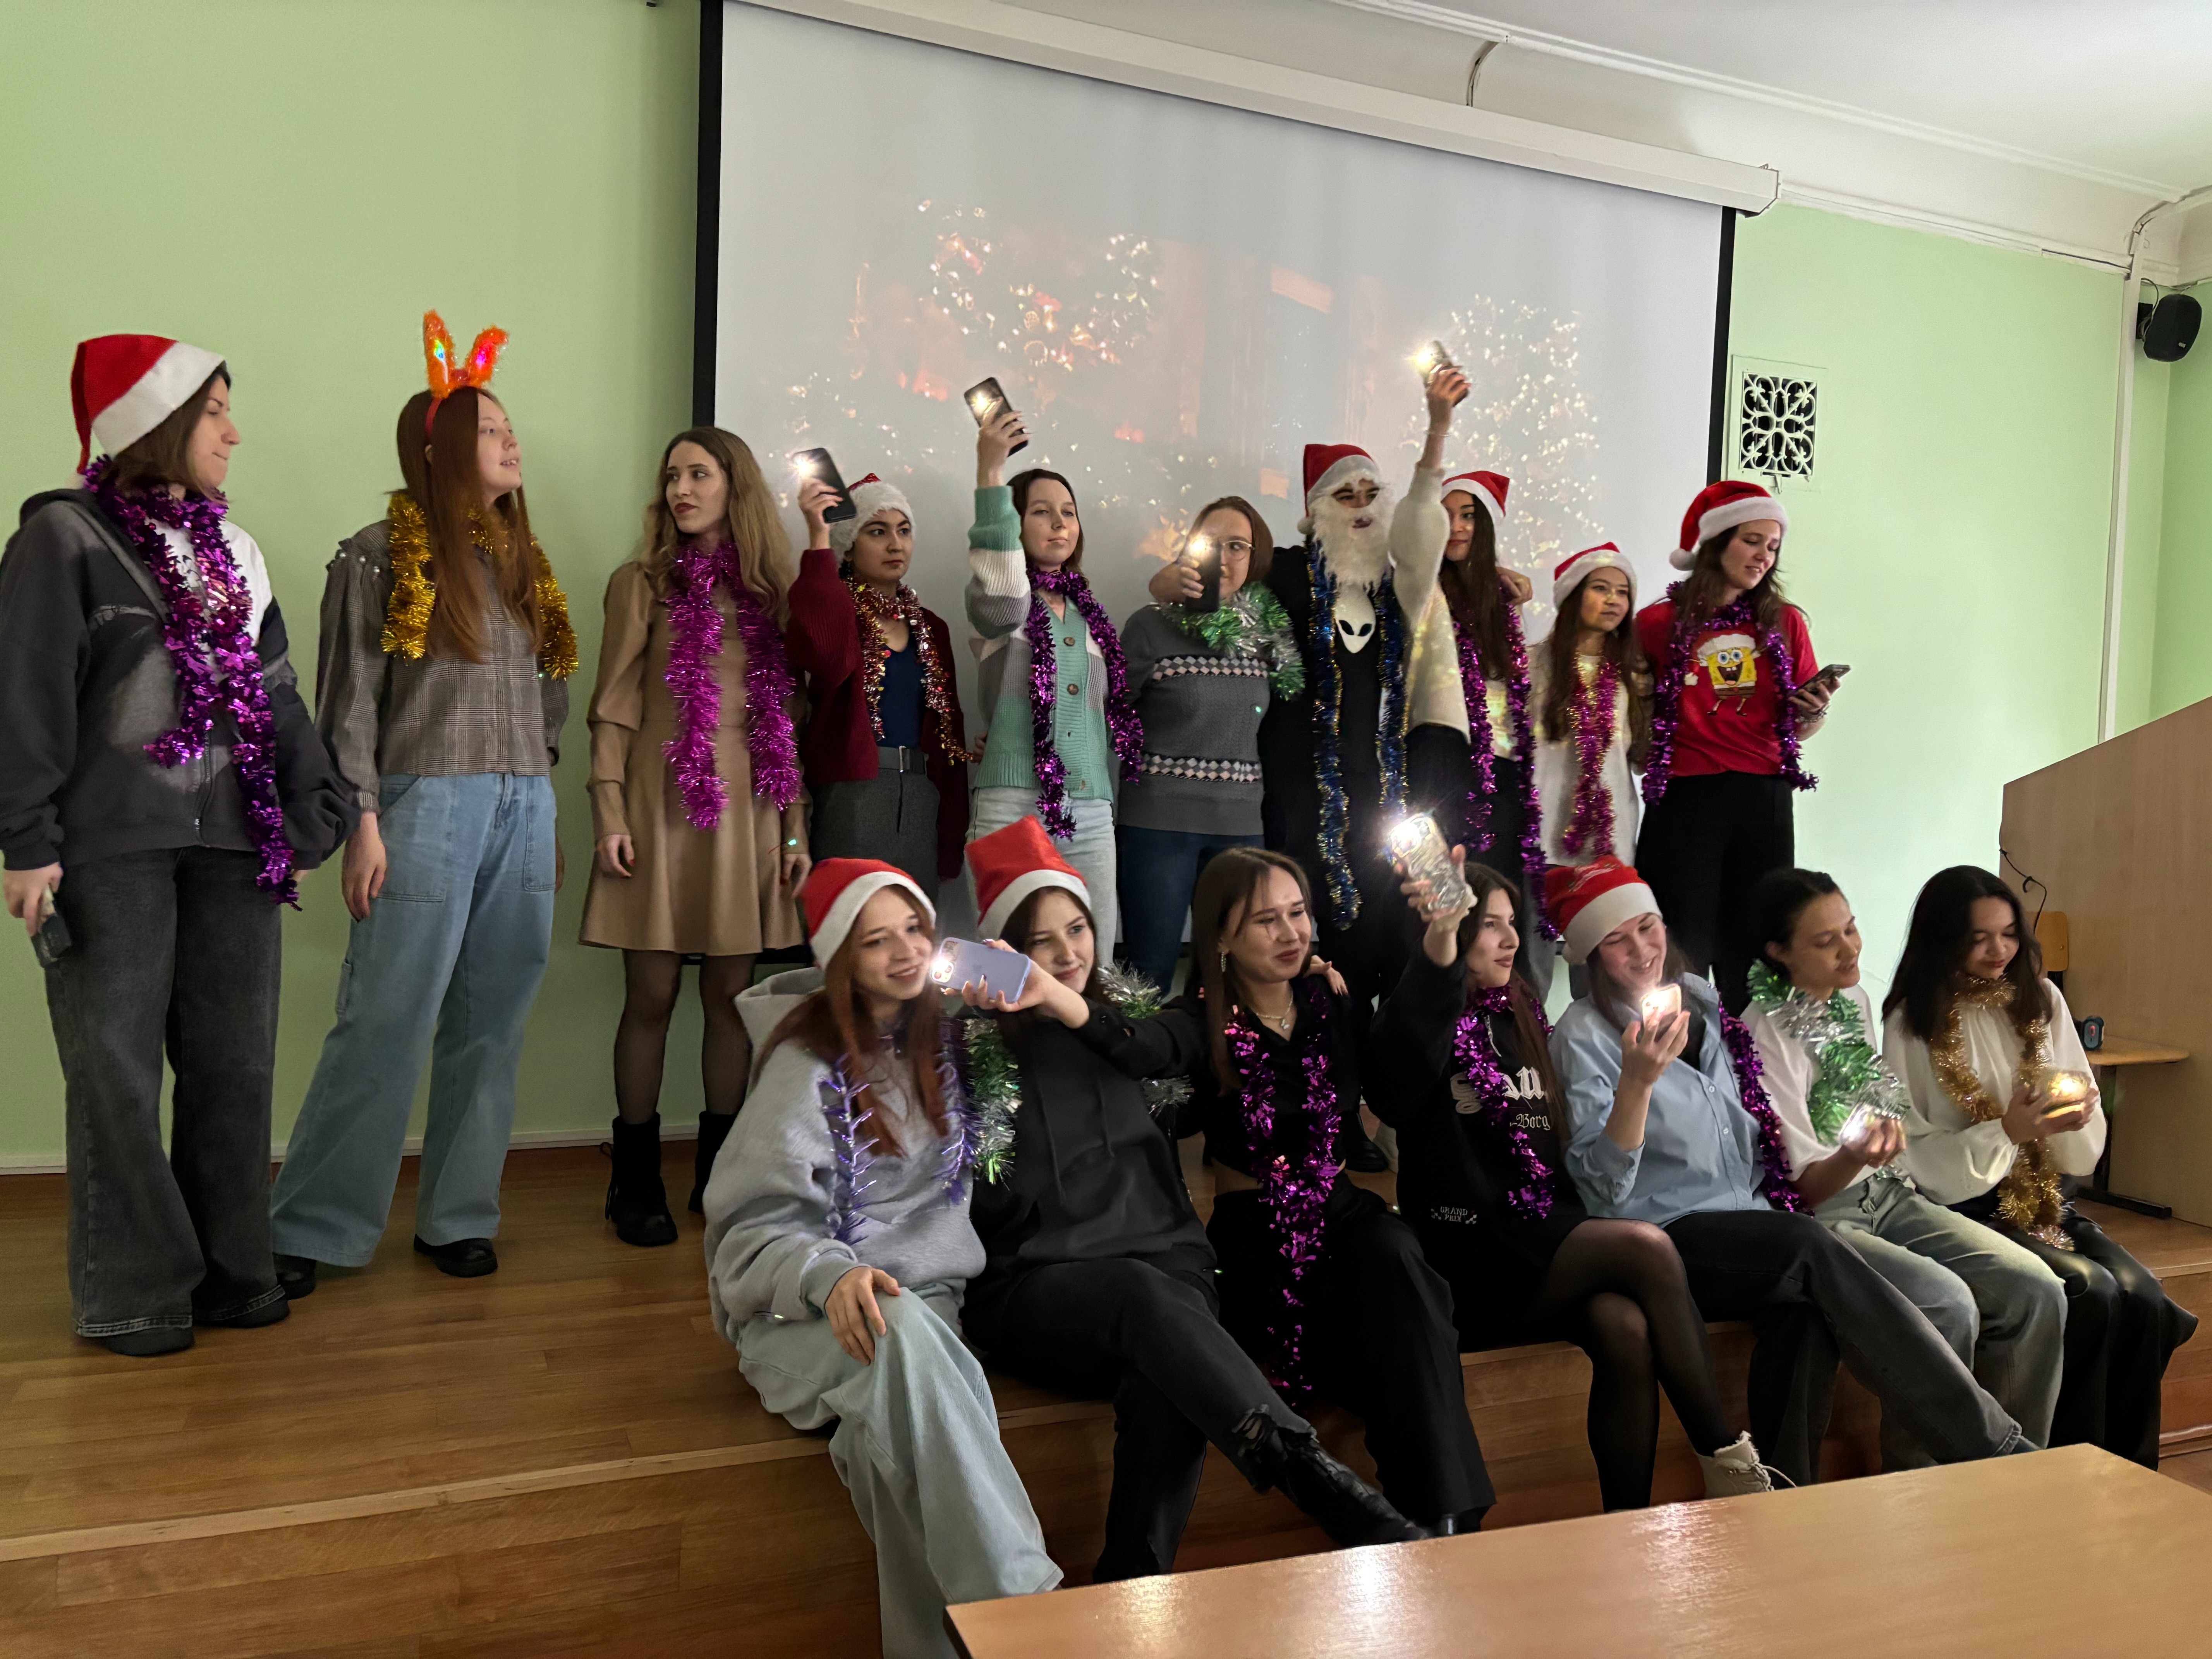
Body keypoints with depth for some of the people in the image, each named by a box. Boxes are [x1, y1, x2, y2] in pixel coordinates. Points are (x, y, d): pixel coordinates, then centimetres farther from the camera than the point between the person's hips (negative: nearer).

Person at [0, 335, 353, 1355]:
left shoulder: (228, 548, 16)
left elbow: (276, 689, 16)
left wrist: (316, 810, 8)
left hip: (231, 841, 5)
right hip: (112, 845, -5)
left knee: (235, 1062, 7)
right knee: (117, 1069, 1)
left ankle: (230, 1270, 19)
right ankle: (131, 1295, 12)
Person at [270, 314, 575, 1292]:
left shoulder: (521, 560, 17)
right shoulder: (381, 557, 1)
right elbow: (349, 699, -3)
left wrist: (545, 813, 14)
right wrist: (362, 822, -11)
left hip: (524, 812, 5)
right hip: (427, 807, -5)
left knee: (490, 1027, 6)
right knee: (384, 1026, -4)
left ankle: (458, 1217, 16)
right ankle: (311, 1230, 8)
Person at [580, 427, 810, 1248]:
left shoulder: (769, 592, 11)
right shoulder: (641, 583, 4)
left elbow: (787, 718, 10)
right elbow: (613, 708, 0)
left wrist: (795, 826, 6)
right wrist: (609, 816, -9)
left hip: (748, 810, 3)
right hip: (664, 804, -2)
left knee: (731, 996, 6)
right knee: (652, 996, 0)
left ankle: (719, 1170, 19)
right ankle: (637, 1182, 13)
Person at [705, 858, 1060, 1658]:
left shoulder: (943, 1035, 10)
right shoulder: (808, 1060, -6)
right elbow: (752, 1226, -10)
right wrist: (830, 1275, -29)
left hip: (928, 1290, 4)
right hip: (811, 1307, -4)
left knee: (894, 1427, -34)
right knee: (906, 1342, -40)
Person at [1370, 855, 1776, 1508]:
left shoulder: (1521, 1013, 18)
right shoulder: (1427, 1019, -4)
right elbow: (1393, 1091, -30)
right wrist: (1436, 955, -43)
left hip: (1547, 1242, 6)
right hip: (1471, 1251, -6)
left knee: (1626, 1329, -25)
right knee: (1647, 1247, -24)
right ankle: (1729, 1462, -11)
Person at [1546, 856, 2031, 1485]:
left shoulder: (1701, 998, 13)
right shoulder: (1584, 1035, -6)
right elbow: (1605, 1187, -15)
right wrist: (1637, 1083, -27)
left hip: (1751, 1226, 5)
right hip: (1666, 1239, -5)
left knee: (1808, 1307, -28)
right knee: (1812, 1251, -29)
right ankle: (1997, 1448, -25)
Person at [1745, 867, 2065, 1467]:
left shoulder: (1857, 1001, 9)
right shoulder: (1766, 1034, -15)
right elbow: (1802, 1186, -16)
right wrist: (1853, 1158, -34)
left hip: (1889, 1193, 7)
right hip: (1820, 1217, -7)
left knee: (2037, 1292, -12)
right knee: (1949, 1304, -29)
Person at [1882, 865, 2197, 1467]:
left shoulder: (2041, 1000, 7)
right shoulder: (1912, 1023, -7)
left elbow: (2084, 1150, 10)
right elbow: (1914, 1157, -11)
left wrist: (2077, 1118, -13)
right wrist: (2007, 1133, -22)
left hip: (2048, 1205, 5)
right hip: (1963, 1212, -5)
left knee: (2145, 1298, -18)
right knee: (2091, 1293, -24)